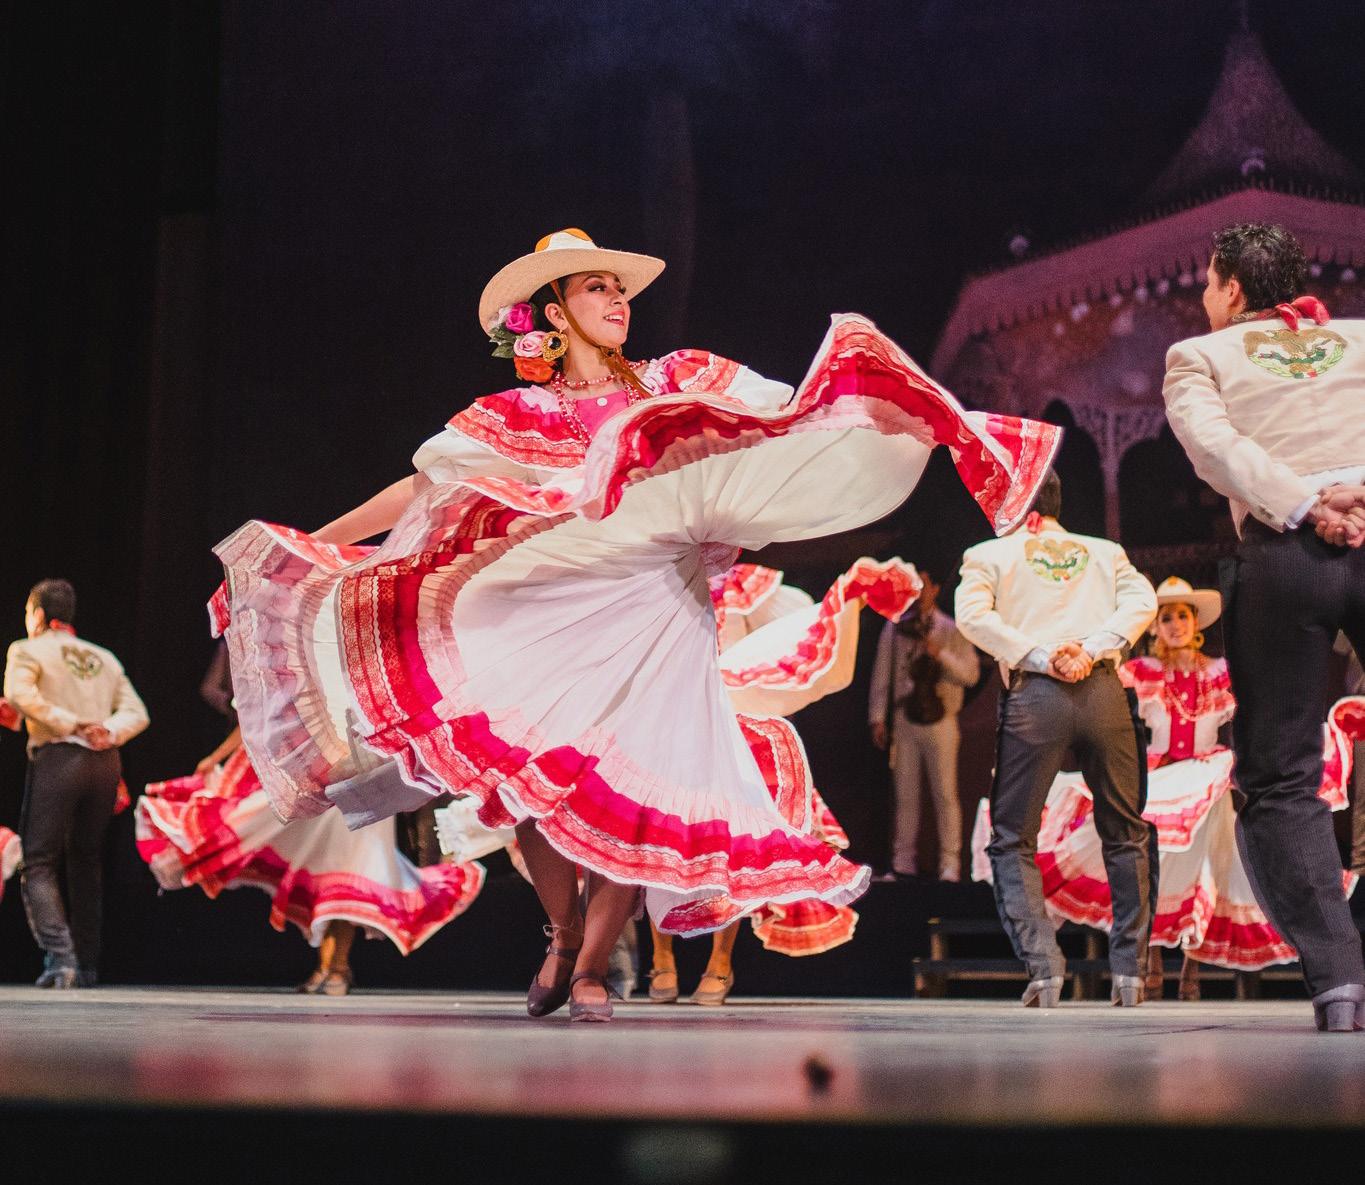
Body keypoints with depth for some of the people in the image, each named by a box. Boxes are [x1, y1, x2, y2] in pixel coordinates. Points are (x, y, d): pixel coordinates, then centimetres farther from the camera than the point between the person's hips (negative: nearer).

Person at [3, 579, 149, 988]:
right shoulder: (105, 658, 22)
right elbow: (136, 712, 11)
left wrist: (70, 724, -12)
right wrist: (109, 733, -5)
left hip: (57, 758, -5)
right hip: (105, 762, 5)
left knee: (39, 863, -2)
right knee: (86, 863, 13)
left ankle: (60, 954, -20)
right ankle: (87, 966, 14)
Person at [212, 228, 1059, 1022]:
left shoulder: (679, 384, 15)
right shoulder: (521, 418, 12)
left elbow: (794, 420, 10)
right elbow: (420, 489, 12)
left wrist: (852, 356, -5)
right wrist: (308, 543, 8)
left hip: (660, 618, 1)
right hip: (561, 614, 0)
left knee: (635, 799, -10)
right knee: (525, 780, -18)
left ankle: (591, 969, 6)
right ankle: (564, 937, 7)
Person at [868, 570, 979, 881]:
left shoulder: (952, 630, 3)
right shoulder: (894, 629, 8)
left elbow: (971, 675, -2)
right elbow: (882, 674, 9)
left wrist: (941, 655, -16)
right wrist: (878, 717, 5)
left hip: (939, 723, -2)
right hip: (903, 721, 2)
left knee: (945, 794, -2)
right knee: (906, 794, 5)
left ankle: (950, 864, 1)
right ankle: (904, 862, 10)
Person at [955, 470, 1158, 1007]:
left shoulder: (989, 554, 14)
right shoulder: (1105, 551, 21)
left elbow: (971, 615, -5)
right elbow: (1142, 601, 3)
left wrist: (1040, 658, -8)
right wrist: (1091, 651, -7)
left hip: (1035, 696, -2)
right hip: (1104, 691, 2)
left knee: (1013, 840, 6)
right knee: (1126, 835, 14)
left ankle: (1043, 966, -10)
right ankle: (1129, 972, 9)